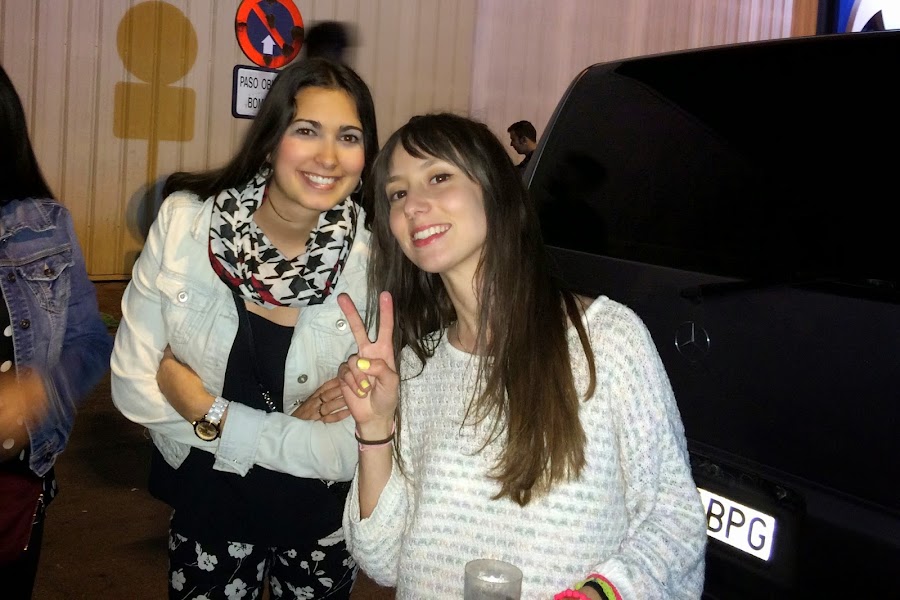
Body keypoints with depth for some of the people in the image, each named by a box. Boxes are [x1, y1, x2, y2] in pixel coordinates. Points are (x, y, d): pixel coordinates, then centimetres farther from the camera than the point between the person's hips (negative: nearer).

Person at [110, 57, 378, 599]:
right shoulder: (185, 221, -15)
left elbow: (352, 448, -19)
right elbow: (133, 383, -13)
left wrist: (207, 412, -19)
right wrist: (293, 432, -18)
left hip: (322, 515, 0)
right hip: (205, 500, 1)